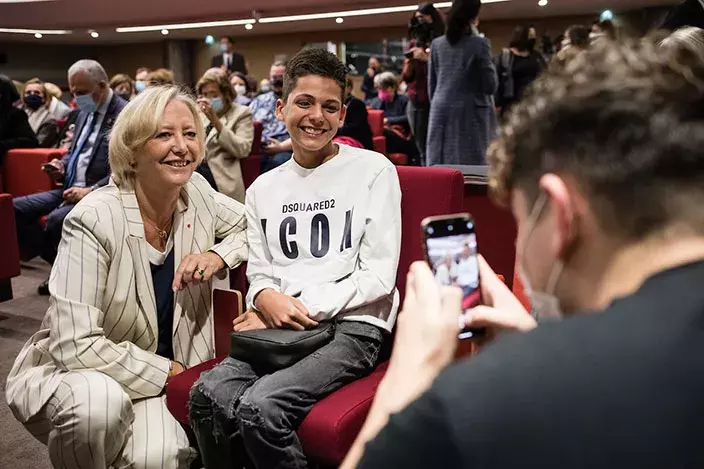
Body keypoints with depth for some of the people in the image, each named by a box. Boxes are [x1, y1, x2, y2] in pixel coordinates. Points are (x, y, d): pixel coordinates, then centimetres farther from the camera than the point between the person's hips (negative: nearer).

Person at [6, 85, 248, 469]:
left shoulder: (196, 193, -8)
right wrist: (167, 372, -18)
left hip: (162, 373, 3)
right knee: (99, 401, -37)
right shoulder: (94, 220, -24)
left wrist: (219, 256, -12)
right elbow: (75, 346, -25)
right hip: (69, 372, -3)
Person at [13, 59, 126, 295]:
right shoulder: (85, 112, 15)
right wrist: (62, 166, 6)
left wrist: (90, 191, -24)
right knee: (13, 209, -1)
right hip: (70, 188, 9)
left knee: (56, 219, -33)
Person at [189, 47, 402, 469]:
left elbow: (379, 276, -5)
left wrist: (300, 308, -11)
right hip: (280, 328, 4)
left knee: (259, 407, -27)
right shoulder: (263, 188, 16)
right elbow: (259, 273, 15)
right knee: (208, 395, -23)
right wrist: (266, 298, -10)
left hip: (354, 326, -4)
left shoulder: (374, 170, 0)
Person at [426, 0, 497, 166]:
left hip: (442, 112, 5)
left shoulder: (436, 44, 7)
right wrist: (491, 66, 12)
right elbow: (490, 86, -5)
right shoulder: (479, 44, -7)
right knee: (471, 166, -2)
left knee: (440, 167, 7)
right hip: (470, 112, -4)